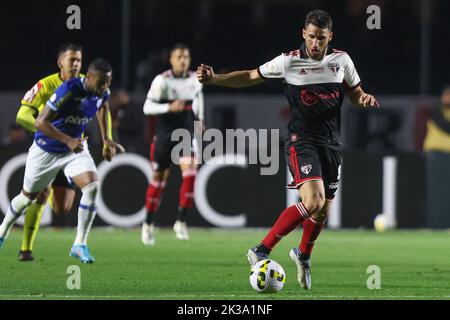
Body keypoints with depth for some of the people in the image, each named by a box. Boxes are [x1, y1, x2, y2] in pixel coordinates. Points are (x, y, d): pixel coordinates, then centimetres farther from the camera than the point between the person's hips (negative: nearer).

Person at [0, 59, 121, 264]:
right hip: (46, 150, -4)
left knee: (92, 187, -20)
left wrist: (105, 140, 13)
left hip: (76, 147, 4)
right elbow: (40, 122, -32)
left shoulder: (102, 91, -11)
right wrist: (68, 140, -41)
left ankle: (80, 244, -12)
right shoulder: (68, 90, -32)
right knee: (28, 196, 14)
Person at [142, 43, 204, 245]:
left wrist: (199, 119, 23)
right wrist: (170, 107, -29)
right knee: (159, 178, 7)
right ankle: (148, 224, 25)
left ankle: (181, 221, -10)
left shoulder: (195, 79, 2)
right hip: (164, 135, -2)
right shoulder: (162, 81, -11)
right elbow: (147, 107, -16)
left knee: (190, 172, -19)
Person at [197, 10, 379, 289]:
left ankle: (303, 255, 37)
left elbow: (355, 93, 15)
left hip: (332, 144, 4)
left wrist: (365, 98, -9)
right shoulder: (289, 61, -6)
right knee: (313, 201, -24)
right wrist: (214, 79, -7)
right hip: (302, 140, -4)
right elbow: (250, 77, 3)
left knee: (324, 210, 7)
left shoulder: (341, 60, 3)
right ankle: (262, 251, -18)